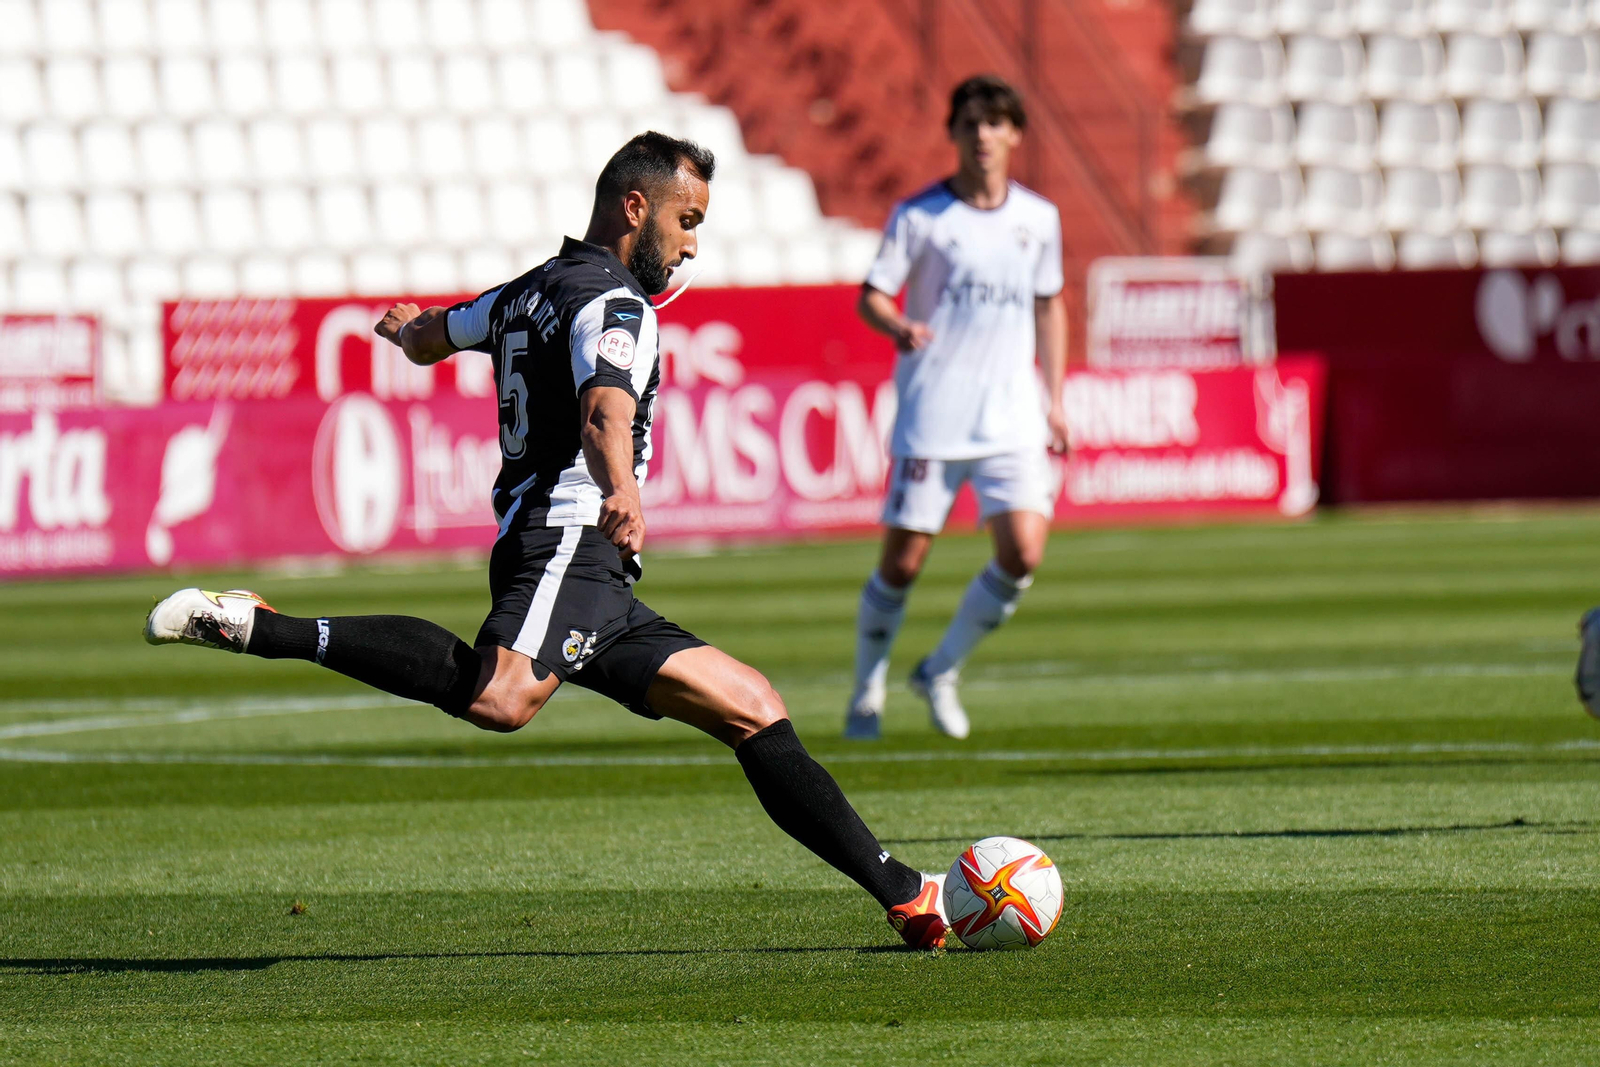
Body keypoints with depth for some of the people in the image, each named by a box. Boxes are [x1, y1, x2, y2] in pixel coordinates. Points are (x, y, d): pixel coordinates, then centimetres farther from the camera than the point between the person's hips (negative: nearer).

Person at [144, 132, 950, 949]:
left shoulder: (527, 293, 25)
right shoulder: (615, 304, -4)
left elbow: (428, 337, 46)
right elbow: (605, 413, -26)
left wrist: (408, 328, 70)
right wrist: (621, 491, -45)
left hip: (599, 597, 11)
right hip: (568, 548, -11)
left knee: (754, 711, 11)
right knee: (501, 699, -38)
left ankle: (901, 893, 9)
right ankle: (254, 627, -34)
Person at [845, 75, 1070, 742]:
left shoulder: (1039, 218, 9)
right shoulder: (918, 215, -2)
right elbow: (871, 296, -3)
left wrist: (1054, 400, 16)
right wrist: (898, 328, -26)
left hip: (1013, 418, 3)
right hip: (930, 415, -3)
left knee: (1023, 554, -12)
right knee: (903, 561, -3)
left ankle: (941, 672, 9)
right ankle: (867, 692, 19)